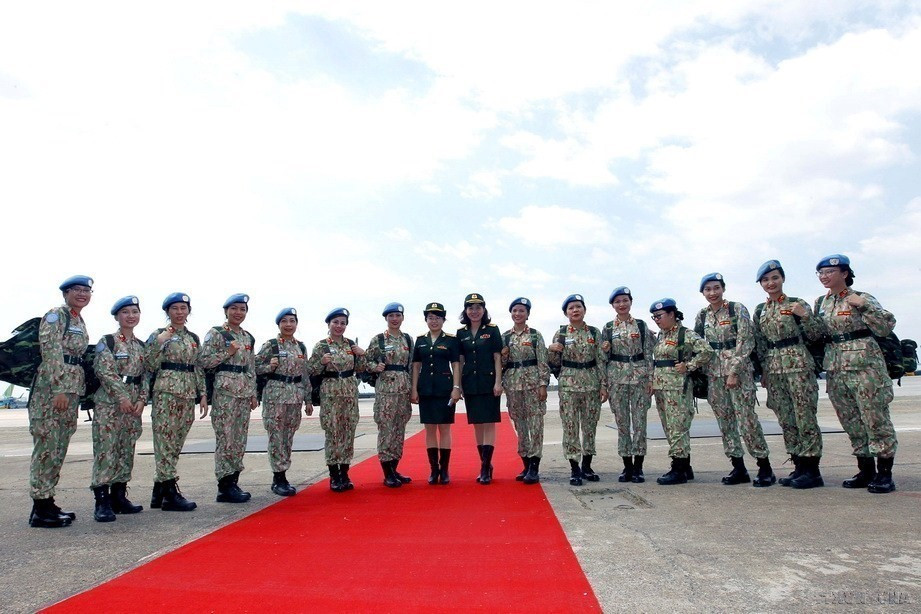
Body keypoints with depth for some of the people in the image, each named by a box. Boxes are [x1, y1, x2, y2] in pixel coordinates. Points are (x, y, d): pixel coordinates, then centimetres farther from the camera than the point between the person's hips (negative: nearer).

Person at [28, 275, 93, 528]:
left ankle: (47, 502, 19)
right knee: (47, 446, -5)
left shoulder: (79, 321, 19)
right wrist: (59, 390, -20)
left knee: (59, 448, 11)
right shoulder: (56, 315, -6)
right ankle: (40, 510, 1)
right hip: (52, 387, -9)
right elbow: (51, 353, -15)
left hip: (71, 389, 9)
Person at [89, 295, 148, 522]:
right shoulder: (106, 341, -1)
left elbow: (146, 375, 11)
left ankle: (119, 496, 17)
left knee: (127, 450, 8)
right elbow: (105, 371, -11)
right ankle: (102, 501, -4)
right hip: (109, 401, -5)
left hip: (134, 404, 5)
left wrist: (141, 400, -2)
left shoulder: (141, 346, 14)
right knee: (106, 449, -8)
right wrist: (122, 397, -16)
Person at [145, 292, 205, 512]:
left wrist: (203, 395, 9)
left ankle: (159, 492, 19)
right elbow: (150, 366, -7)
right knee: (165, 441, -5)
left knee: (175, 444, 8)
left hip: (188, 395, 6)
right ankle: (171, 494, -1)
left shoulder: (194, 338, 15)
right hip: (165, 393, -6)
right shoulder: (159, 334, 0)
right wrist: (159, 343, -19)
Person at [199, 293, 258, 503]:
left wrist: (253, 393, 15)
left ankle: (234, 482, 18)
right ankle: (225, 487, 3)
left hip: (245, 391, 6)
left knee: (240, 439, 8)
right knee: (225, 437, -5)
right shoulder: (216, 333, -3)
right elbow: (203, 361, -9)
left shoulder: (248, 337, 15)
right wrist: (227, 352, -14)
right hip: (224, 390, -6)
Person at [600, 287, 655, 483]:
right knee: (622, 422, 4)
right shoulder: (608, 328, 7)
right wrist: (604, 349, -10)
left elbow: (648, 354, 4)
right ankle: (627, 466, 13)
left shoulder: (641, 325, 5)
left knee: (639, 421, -1)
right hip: (616, 377, 1)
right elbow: (605, 357, 11)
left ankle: (638, 467, 8)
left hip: (640, 376, -1)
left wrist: (650, 379, -2)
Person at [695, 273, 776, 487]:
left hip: (739, 369, -5)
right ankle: (739, 468, 15)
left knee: (746, 417, -8)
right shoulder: (702, 316, 10)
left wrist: (734, 372, -15)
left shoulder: (737, 309, -5)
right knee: (724, 419, 6)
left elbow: (746, 341, -10)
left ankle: (765, 467, 5)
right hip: (714, 373, 5)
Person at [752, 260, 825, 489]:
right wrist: (763, 370, 14)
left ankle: (813, 470, 5)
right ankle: (799, 467, 17)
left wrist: (805, 315, -18)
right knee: (785, 419, 8)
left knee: (805, 416, -3)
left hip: (798, 364, -5)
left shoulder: (797, 304, -1)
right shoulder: (760, 310, 12)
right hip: (773, 368, 5)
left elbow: (815, 335, -2)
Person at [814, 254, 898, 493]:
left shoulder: (862, 298, -4)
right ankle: (866, 471, 21)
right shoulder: (820, 303, 13)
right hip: (835, 369, 6)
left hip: (864, 366, -6)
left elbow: (886, 327, -12)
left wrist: (864, 306, -21)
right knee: (852, 423, 10)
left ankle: (884, 474, 8)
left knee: (876, 420, -2)